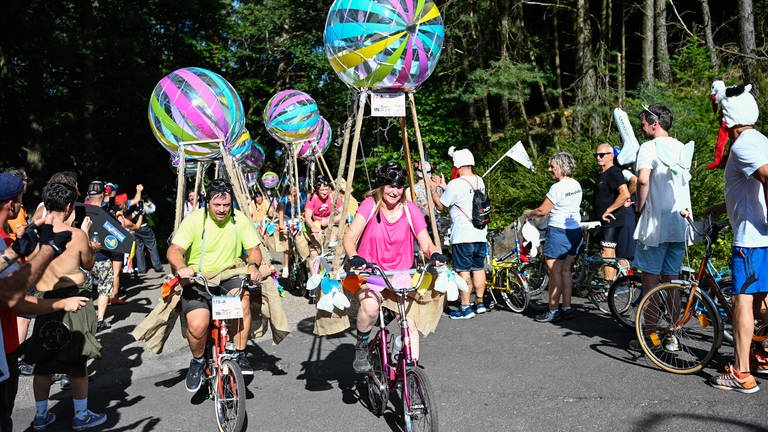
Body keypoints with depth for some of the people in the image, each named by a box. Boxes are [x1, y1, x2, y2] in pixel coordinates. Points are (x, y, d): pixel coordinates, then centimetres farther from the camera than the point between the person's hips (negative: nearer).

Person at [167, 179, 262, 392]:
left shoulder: (240, 219, -1)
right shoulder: (194, 219, -8)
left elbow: (254, 248, 0)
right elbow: (174, 250, -15)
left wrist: (253, 265, -23)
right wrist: (181, 268, -37)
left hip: (229, 276, 2)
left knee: (242, 295, -34)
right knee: (197, 325, -24)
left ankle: (239, 354, -17)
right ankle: (198, 361, 11)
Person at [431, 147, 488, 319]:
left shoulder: (455, 184, -14)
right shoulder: (480, 181, 9)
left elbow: (440, 206, -3)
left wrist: (434, 190, 12)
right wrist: (444, 186, 26)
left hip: (462, 236, -7)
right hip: (480, 234, 7)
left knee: (464, 271, -2)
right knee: (479, 268, 15)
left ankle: (465, 308, 1)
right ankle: (480, 303, 24)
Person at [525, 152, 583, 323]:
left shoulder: (557, 187, -18)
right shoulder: (576, 185, 10)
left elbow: (543, 210, -14)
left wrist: (528, 214, 6)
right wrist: (536, 215, 22)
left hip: (559, 231, -9)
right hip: (575, 230, 9)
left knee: (554, 271, -2)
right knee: (566, 270, 14)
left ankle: (553, 310, 2)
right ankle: (567, 308, 19)